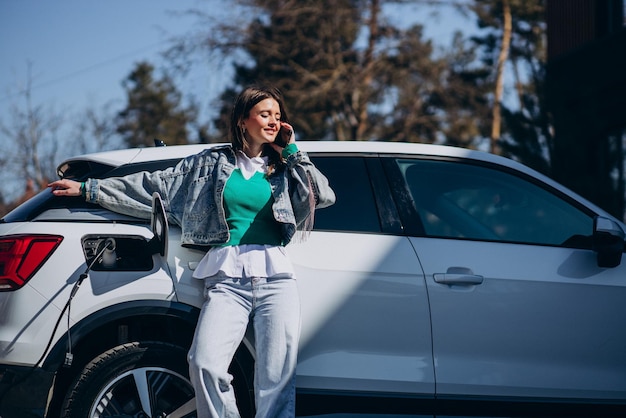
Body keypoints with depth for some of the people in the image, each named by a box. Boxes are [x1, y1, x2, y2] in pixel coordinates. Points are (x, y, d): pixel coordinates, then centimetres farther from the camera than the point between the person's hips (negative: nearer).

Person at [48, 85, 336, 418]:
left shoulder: (284, 168, 17)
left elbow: (324, 196, 5)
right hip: (226, 278, 0)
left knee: (277, 377, -12)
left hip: (275, 277, 0)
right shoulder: (212, 162, 15)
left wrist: (292, 152, 8)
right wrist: (89, 189, 17)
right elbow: (156, 185, 17)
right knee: (205, 365, -21)